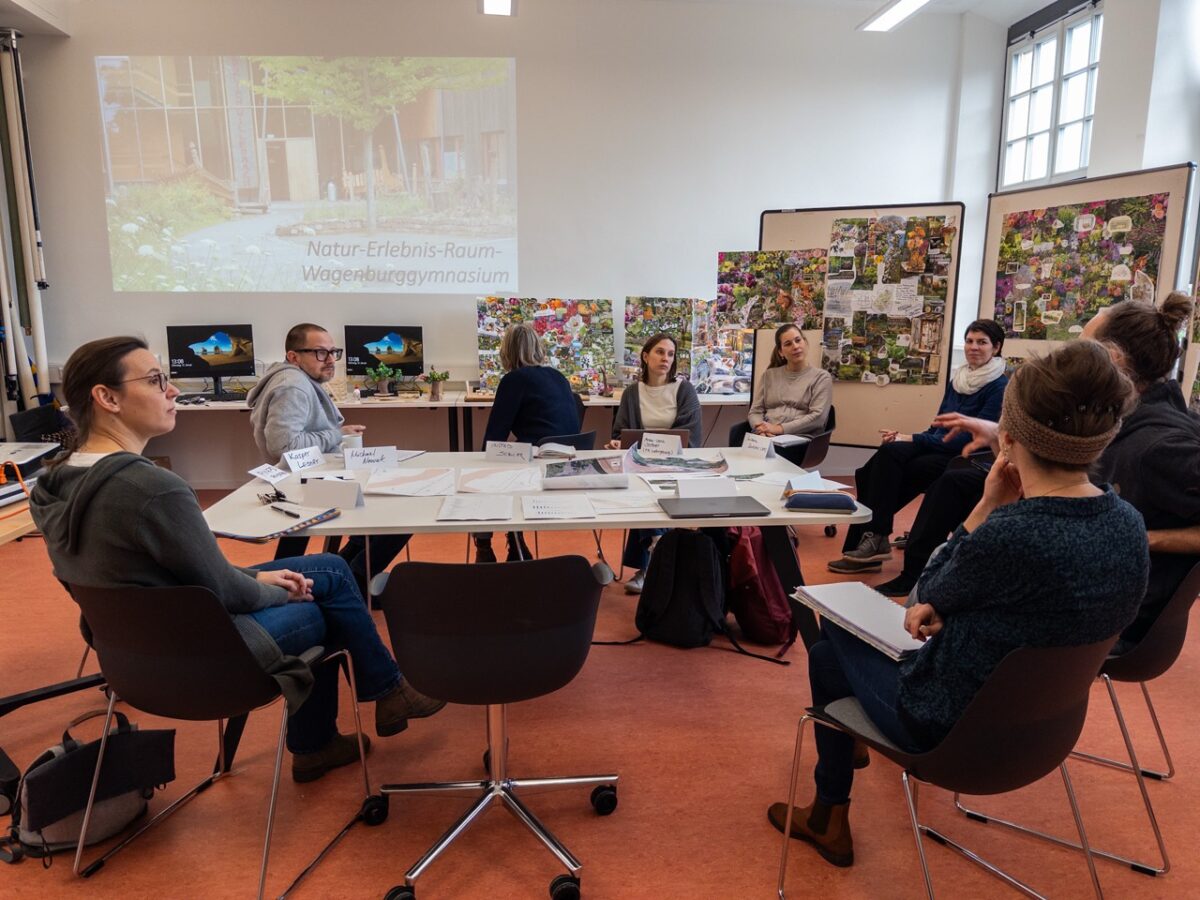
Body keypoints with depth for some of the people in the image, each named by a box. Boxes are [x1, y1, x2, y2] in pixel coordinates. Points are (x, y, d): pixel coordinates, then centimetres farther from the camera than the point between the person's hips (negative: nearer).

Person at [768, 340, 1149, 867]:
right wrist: (940, 607, -4)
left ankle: (830, 820, 32)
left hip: (951, 727, -7)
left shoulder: (1008, 535, -36)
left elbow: (929, 592, -14)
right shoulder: (1129, 524, -11)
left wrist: (986, 507, -15)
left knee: (830, 650, 19)